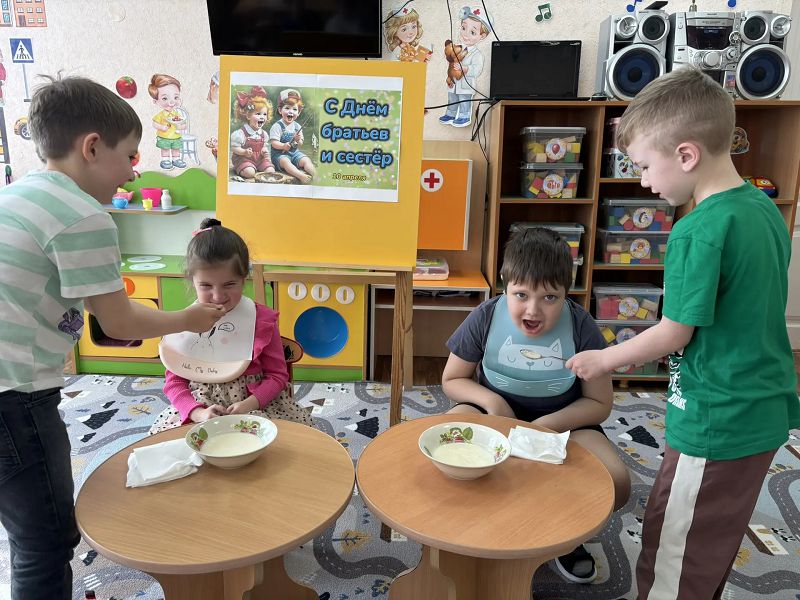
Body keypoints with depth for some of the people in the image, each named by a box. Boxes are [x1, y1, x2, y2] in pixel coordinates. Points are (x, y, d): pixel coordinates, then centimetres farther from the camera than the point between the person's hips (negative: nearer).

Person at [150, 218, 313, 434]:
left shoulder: (262, 319, -3)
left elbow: (277, 375, -1)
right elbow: (174, 381, 2)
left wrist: (249, 405, -18)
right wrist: (198, 413, -17)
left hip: (255, 402, 0)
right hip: (198, 406, 1)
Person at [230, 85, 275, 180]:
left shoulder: (264, 134, 7)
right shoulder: (240, 133, -11)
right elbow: (234, 148, -10)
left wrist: (265, 151, -6)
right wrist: (244, 152, -28)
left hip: (260, 158, 5)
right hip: (244, 158, -5)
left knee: (271, 171, -14)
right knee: (250, 173, -30)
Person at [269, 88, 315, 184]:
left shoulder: (297, 126, 9)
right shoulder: (277, 126, -7)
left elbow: (300, 144, 10)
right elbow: (274, 143, -14)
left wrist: (298, 140, -14)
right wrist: (283, 146, -33)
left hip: (294, 152, 6)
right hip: (280, 153, -6)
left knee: (306, 160, -17)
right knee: (285, 161, -35)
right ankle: (301, 176, -54)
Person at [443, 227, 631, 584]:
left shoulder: (581, 327, -20)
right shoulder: (485, 318, -19)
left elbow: (599, 403, -10)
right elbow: (452, 380, -5)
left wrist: (546, 426, -27)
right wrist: (491, 400, -26)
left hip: (562, 419, 0)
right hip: (495, 409, 0)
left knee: (616, 485, -23)